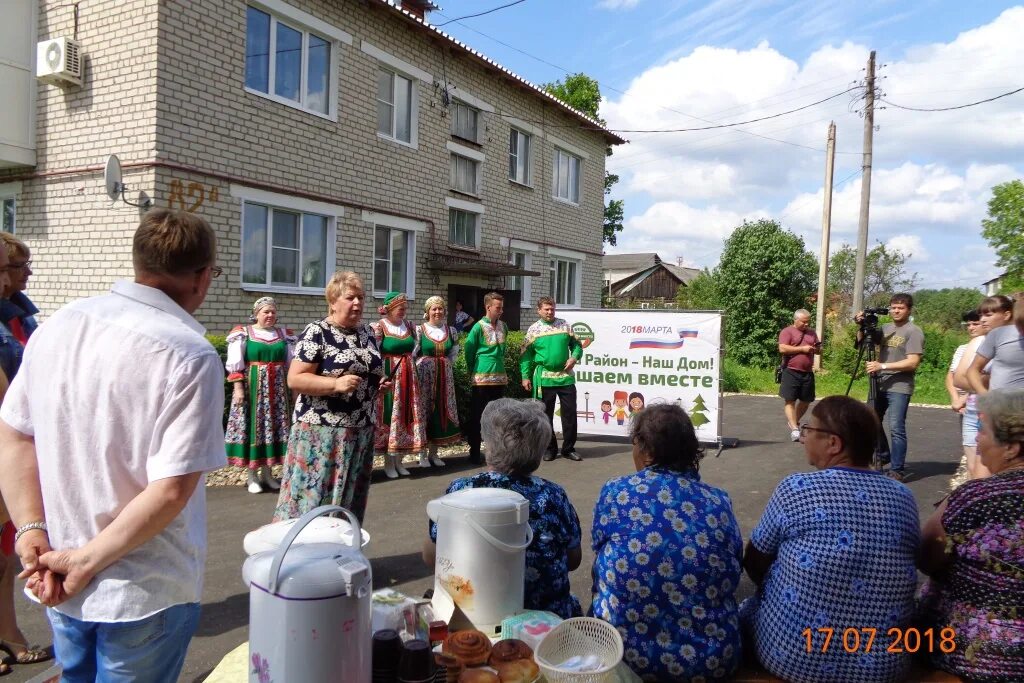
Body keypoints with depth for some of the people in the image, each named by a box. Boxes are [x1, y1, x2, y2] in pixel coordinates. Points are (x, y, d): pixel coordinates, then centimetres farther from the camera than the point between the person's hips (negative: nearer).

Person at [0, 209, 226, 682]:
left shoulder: (58, 324, -3)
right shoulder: (190, 354, -22)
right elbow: (171, 490, -25)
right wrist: (88, 561, -14)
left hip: (61, 586, 6)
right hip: (144, 594, -6)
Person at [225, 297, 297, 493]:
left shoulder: (284, 335, 9)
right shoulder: (243, 333, 0)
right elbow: (235, 364, -5)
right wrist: (238, 388, -13)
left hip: (277, 389, 4)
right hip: (253, 387, -3)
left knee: (274, 426, 5)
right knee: (253, 425, -1)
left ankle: (267, 473, 16)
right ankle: (252, 475, 8)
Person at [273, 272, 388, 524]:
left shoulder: (368, 333, 11)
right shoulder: (316, 332, -9)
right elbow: (294, 379, -14)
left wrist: (380, 383, 3)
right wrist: (336, 383, -24)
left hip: (361, 432, 6)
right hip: (322, 431, -6)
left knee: (349, 500, 12)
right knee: (313, 497, -3)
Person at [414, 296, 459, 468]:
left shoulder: (451, 331, 9)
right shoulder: (419, 330, -3)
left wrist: (445, 366, 7)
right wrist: (427, 366, -6)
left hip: (445, 377, 4)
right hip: (424, 376, -4)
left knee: (441, 411, 5)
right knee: (424, 410, -2)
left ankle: (434, 453, 17)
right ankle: (422, 454, 8)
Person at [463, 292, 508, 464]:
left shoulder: (503, 326, 8)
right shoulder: (479, 327, -10)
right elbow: (469, 351, -3)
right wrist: (473, 373, 4)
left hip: (500, 378, 6)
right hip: (482, 379, -6)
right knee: (477, 416, 0)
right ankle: (474, 452, 7)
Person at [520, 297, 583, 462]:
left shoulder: (565, 325, 7)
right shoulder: (533, 329, 2)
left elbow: (576, 344, 11)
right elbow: (526, 355, 2)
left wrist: (574, 357, -9)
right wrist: (525, 376, -5)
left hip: (566, 376, 1)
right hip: (544, 378, -1)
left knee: (570, 412, 2)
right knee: (546, 414, 6)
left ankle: (569, 448, 14)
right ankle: (550, 448, 18)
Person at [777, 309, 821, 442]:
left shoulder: (812, 333, 17)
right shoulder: (787, 332, -2)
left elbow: (819, 350, 21)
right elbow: (782, 349, -15)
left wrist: (817, 349, -3)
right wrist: (802, 348, -16)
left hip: (808, 373, 6)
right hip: (791, 372, -6)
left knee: (806, 400, 12)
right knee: (790, 400, -7)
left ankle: (794, 422, 31)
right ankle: (794, 429, -8)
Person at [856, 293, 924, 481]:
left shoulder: (914, 332, -8)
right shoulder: (885, 328, 12)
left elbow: (912, 363, -16)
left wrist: (882, 366, -22)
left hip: (899, 387, -7)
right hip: (880, 385, 7)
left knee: (896, 428, -9)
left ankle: (897, 470, -3)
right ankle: (882, 456, 33)